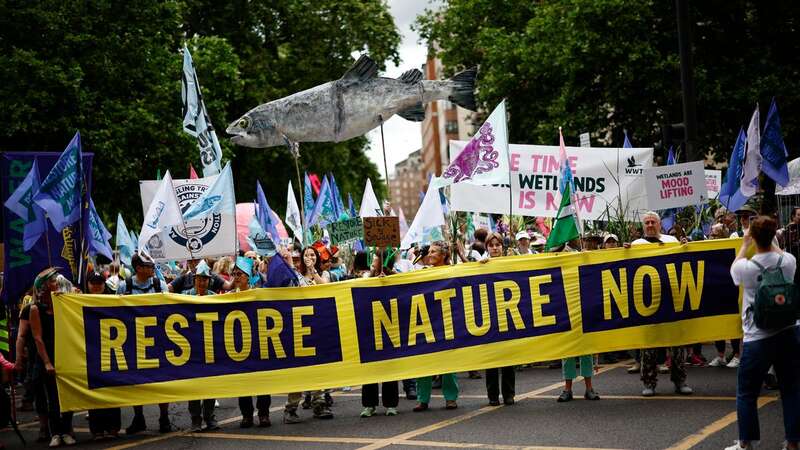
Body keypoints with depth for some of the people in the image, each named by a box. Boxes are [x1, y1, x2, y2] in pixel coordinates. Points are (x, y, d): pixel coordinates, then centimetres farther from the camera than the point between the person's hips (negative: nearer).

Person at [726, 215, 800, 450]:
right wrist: (770, 240, 31)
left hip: (759, 338, -3)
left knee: (746, 393, 9)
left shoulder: (747, 267, -12)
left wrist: (745, 244, 25)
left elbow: (734, 268, 14)